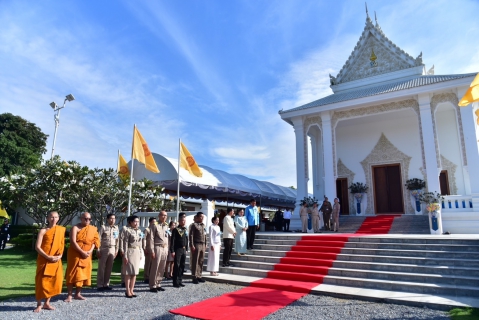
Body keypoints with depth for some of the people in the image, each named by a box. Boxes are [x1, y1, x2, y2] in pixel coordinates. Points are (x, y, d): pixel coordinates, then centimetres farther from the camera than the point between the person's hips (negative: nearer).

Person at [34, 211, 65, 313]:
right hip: (44, 260, -4)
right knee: (42, 281, -1)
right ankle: (39, 305, 12)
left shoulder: (61, 230, 7)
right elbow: (37, 247, -9)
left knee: (55, 281, 5)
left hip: (56, 260, 4)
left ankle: (47, 303, 19)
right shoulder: (43, 231, -4)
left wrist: (60, 255, -5)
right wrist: (48, 257, -17)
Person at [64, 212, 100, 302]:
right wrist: (82, 252, -20)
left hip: (87, 256, 5)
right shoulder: (75, 228, -7)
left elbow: (95, 241, 6)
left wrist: (90, 251, -10)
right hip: (75, 255, -5)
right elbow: (73, 242, -16)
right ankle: (69, 295, 4)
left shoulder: (93, 229, 7)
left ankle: (78, 294, 19)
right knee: (73, 274, -3)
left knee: (83, 274, 8)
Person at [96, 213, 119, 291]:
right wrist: (98, 250, -10)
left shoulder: (116, 228, 8)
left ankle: (106, 284, 17)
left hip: (112, 249, 4)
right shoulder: (103, 227, -4)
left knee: (109, 268, 8)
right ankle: (99, 285, 7)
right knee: (101, 267, 0)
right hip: (103, 249, -4)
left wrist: (116, 250, 9)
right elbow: (99, 239, -6)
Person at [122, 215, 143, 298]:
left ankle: (131, 290, 15)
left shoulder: (139, 231, 12)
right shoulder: (128, 231, -7)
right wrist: (125, 255, -14)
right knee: (129, 272, -1)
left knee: (135, 272, 8)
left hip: (138, 252, 6)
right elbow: (125, 243, -10)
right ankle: (127, 291, 7)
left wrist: (141, 254, 13)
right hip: (130, 252, -6)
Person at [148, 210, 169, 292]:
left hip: (165, 248, 6)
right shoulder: (155, 226, -5)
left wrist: (167, 249, 11)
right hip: (157, 248, -6)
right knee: (155, 268, -2)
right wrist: (152, 251, -13)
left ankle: (158, 284, 18)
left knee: (162, 269, 9)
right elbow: (151, 239, -8)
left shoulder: (166, 226, 14)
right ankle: (152, 286, 7)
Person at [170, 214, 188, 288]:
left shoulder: (185, 230, 13)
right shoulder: (176, 229, -8)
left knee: (182, 266, 9)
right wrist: (172, 251, -15)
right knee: (176, 266, -2)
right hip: (177, 250, -7)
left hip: (184, 250, 7)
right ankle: (175, 282, 5)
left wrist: (186, 249, 15)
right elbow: (172, 241, -11)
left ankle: (180, 281, 18)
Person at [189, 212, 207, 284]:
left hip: (203, 245, 6)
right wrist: (192, 245, -16)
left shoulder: (203, 225, 16)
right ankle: (194, 277, 6)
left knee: (201, 261, 10)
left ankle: (199, 276, 18)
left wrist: (205, 244, 14)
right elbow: (191, 235, -10)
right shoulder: (194, 225, -5)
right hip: (196, 244, -6)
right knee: (195, 261, -1)